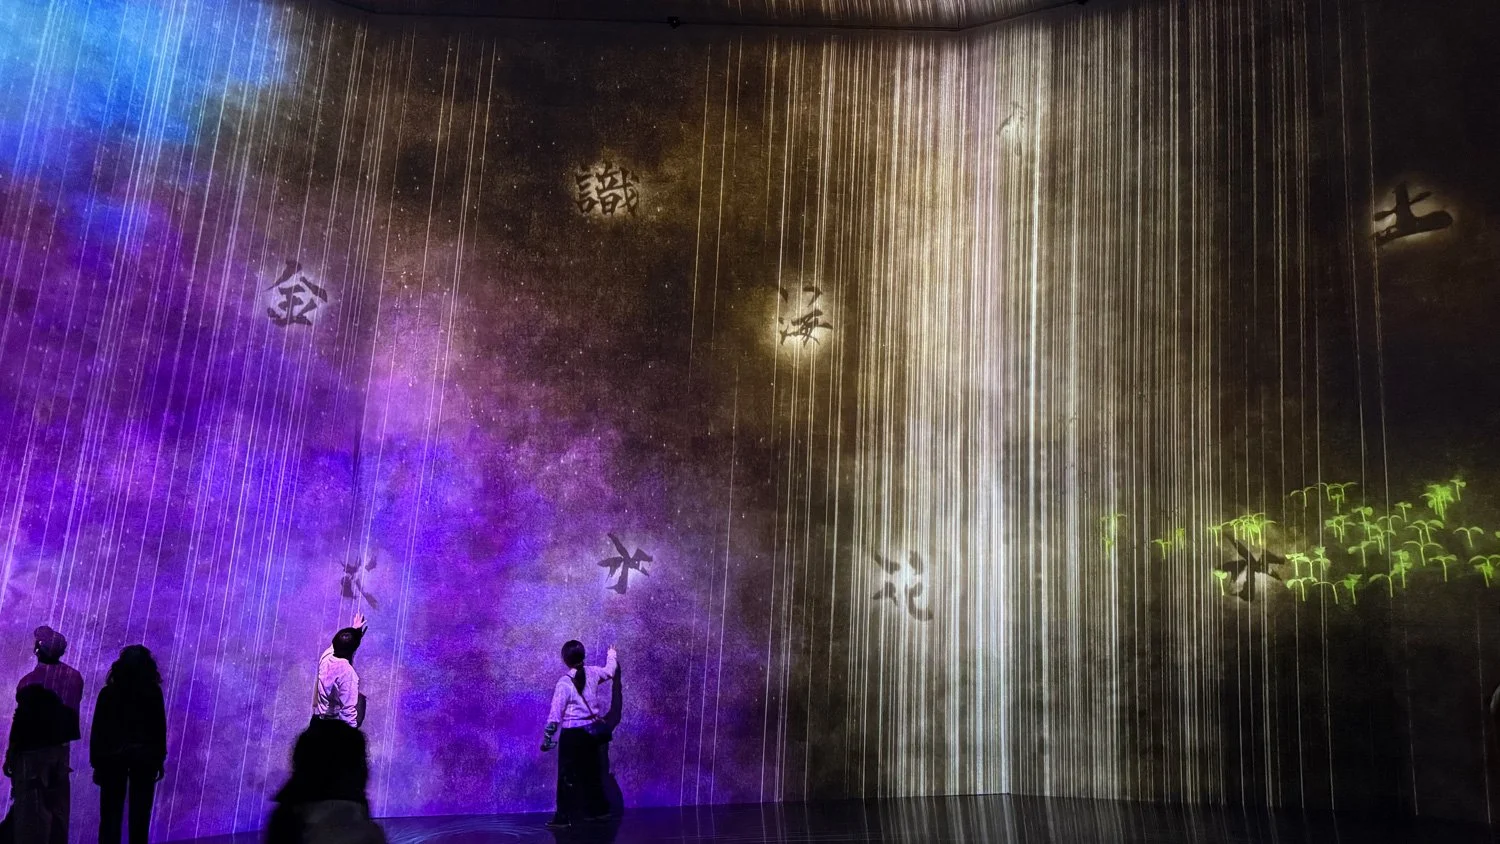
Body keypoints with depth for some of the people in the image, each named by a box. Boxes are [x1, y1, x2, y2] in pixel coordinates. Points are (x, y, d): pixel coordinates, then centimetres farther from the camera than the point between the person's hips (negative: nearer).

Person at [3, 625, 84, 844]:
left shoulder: (31, 681, -17)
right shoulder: (74, 677, 0)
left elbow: (21, 720, -14)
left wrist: (10, 756, -6)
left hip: (33, 751, -6)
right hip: (61, 749, 6)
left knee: (30, 809, 1)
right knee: (58, 807, 13)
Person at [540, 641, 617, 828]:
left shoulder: (564, 683, -17)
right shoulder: (592, 674, -1)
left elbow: (556, 714, -14)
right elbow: (609, 671, 23)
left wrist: (548, 737, -5)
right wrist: (612, 656, 43)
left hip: (572, 734, -6)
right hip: (591, 730, 6)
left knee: (568, 775, 2)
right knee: (591, 771, 18)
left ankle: (564, 817, 4)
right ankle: (598, 810, 27)